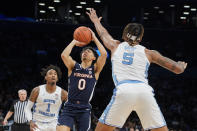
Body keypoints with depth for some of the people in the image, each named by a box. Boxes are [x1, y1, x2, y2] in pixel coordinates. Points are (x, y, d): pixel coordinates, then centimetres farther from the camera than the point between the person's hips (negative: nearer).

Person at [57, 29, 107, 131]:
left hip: (84, 109, 0)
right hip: (69, 107, 0)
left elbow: (104, 54, -7)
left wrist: (94, 38, 2)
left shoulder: (95, 69, 8)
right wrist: (74, 42, 4)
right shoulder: (74, 66, 10)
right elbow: (64, 55, -10)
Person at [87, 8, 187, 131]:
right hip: (144, 91, 0)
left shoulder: (116, 46, 23)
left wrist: (96, 21, 68)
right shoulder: (148, 53, 20)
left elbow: (103, 33, 47)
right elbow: (178, 69, 18)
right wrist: (181, 65, 43)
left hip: (123, 90, 0)